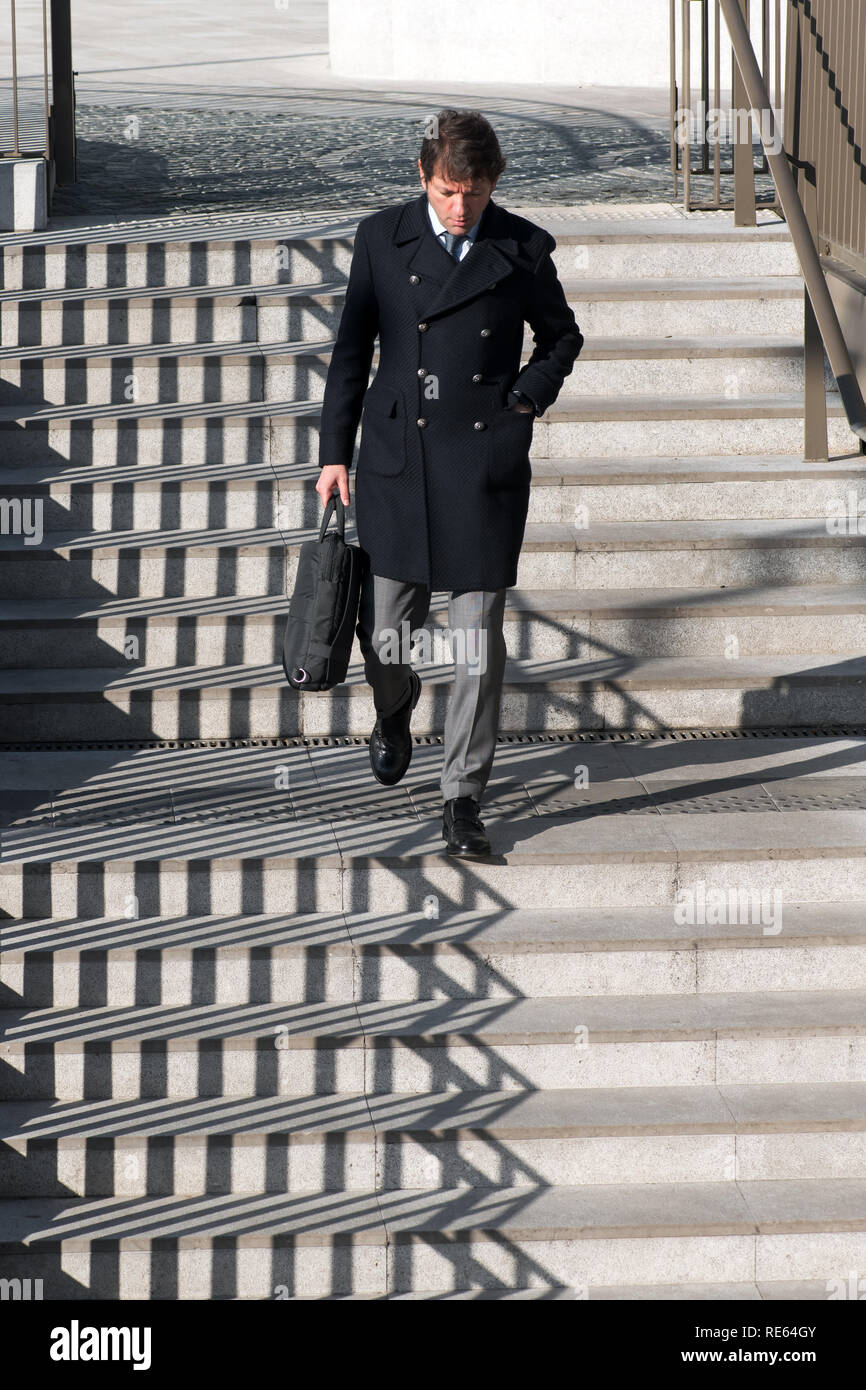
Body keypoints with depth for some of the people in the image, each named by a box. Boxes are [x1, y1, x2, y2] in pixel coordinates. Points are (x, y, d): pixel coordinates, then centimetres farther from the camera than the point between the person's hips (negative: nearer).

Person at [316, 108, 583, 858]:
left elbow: (561, 336, 16)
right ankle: (394, 711, 43)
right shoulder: (382, 238, 2)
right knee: (385, 627, 8)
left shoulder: (522, 248, 0)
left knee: (479, 642, -2)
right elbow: (352, 349, 8)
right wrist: (335, 451, 7)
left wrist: (527, 398, -1)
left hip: (486, 465, -1)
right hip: (397, 463, 1)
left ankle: (463, 798, 7)